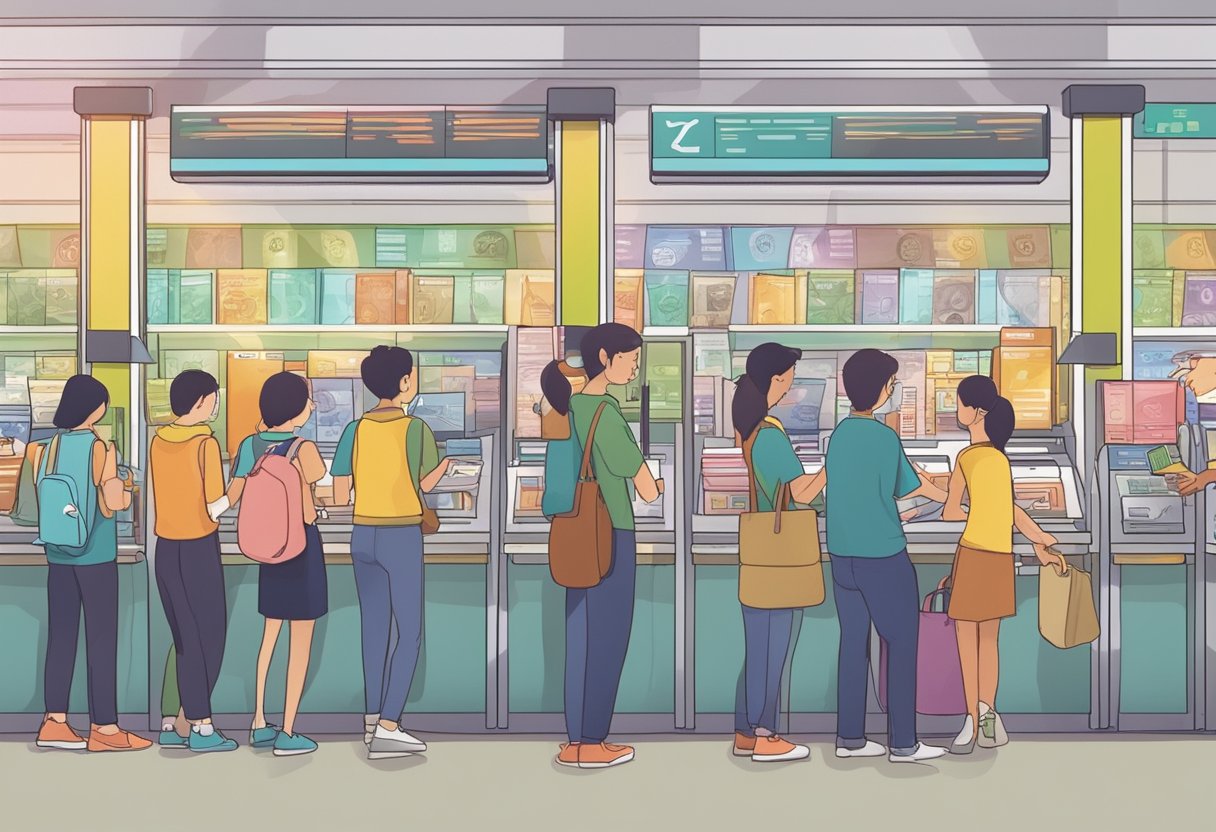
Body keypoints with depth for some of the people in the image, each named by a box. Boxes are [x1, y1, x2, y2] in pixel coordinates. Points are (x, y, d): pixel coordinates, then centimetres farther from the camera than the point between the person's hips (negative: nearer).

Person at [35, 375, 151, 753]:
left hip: (58, 553, 6)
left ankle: (54, 723, 12)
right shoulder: (100, 447, -13)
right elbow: (111, 505, -19)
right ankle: (103, 728, 3)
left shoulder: (51, 447, 4)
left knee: (61, 636, 10)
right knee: (102, 640, 0)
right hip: (95, 555, -6)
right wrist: (126, 490, 3)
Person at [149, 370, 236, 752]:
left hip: (165, 548, 6)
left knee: (181, 636, 14)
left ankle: (170, 724, 14)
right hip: (199, 548, -6)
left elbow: (163, 497, 11)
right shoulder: (205, 443, -13)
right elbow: (214, 508, -15)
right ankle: (201, 727, 4)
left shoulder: (158, 441, 5)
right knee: (209, 634, 4)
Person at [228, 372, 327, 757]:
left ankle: (259, 724, 20)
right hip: (302, 543, -6)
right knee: (301, 641, 2)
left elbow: (230, 497, 1)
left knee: (270, 634, 17)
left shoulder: (254, 444, 0)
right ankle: (287, 734, 3)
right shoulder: (303, 448, -17)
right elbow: (308, 512, -19)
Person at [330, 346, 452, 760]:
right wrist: (448, 461, 16)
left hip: (363, 535, 5)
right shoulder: (416, 428, -11)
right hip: (402, 537, -5)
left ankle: (373, 719, 20)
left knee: (374, 628, 14)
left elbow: (340, 494, 2)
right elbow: (427, 484, -2)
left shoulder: (355, 429, 1)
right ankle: (387, 727, -9)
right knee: (409, 633, -1)